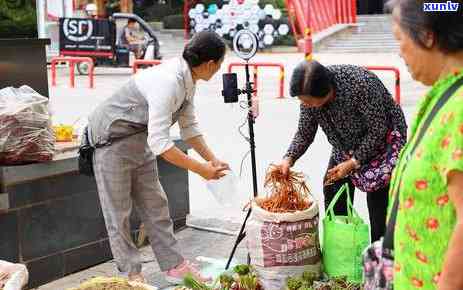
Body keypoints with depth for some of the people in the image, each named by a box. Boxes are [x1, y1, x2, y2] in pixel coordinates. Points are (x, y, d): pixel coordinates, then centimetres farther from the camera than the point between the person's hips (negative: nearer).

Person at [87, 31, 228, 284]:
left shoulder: (187, 79, -5)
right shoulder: (168, 82, -33)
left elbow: (189, 127, 7)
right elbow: (159, 143, -36)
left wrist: (212, 159, -2)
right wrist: (201, 169, -30)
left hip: (140, 141, 9)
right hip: (113, 141, -9)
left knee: (155, 205, 11)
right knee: (118, 211, 3)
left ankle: (174, 266, 18)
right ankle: (131, 273, 15)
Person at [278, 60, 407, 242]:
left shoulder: (361, 85, -36)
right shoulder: (309, 92, -18)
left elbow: (378, 131, -26)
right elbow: (304, 133, -6)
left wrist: (353, 163, -25)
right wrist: (289, 158, -22)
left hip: (382, 140, -6)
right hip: (346, 144, 6)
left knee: (378, 197, -9)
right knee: (333, 190, 2)